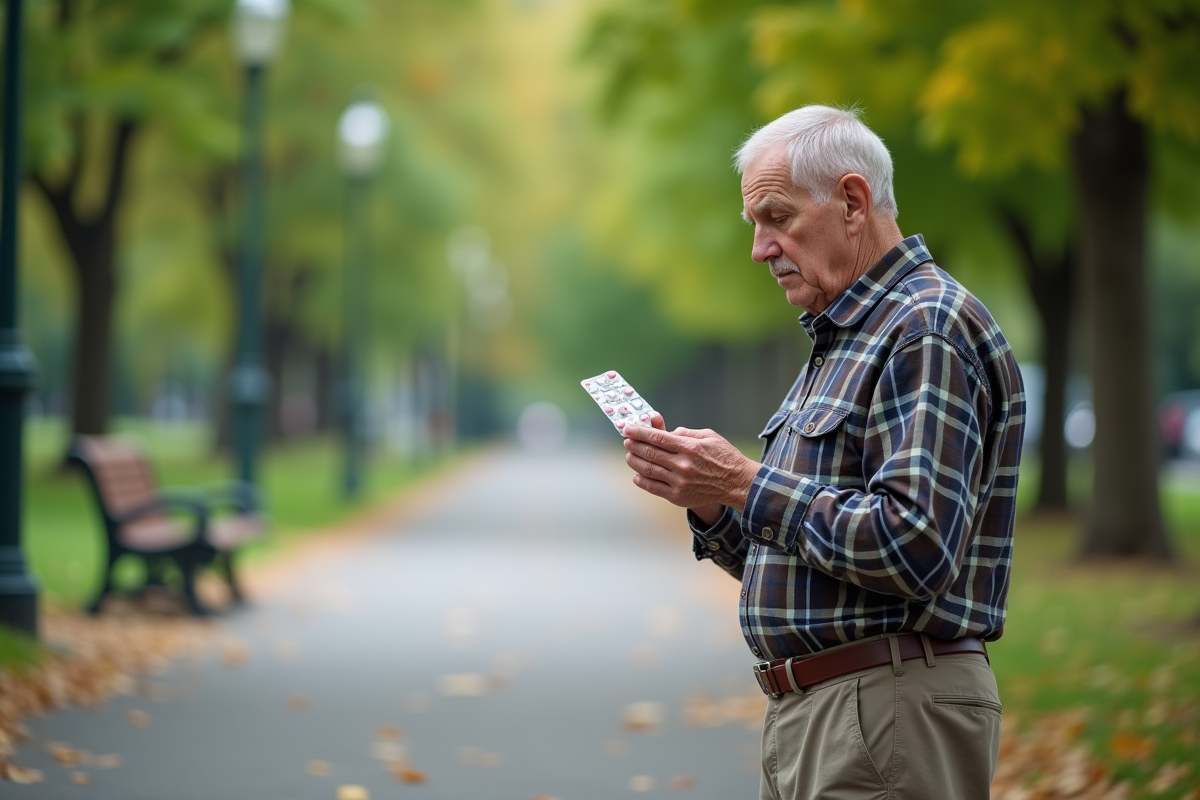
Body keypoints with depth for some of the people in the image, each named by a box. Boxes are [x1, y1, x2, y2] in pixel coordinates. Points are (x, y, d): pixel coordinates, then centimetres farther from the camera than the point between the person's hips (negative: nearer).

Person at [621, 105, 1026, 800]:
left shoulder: (929, 328, -12)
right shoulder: (841, 339, 20)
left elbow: (914, 547, -24)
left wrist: (747, 486, -17)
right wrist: (707, 499, 3)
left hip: (891, 716, -9)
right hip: (803, 715, 9)